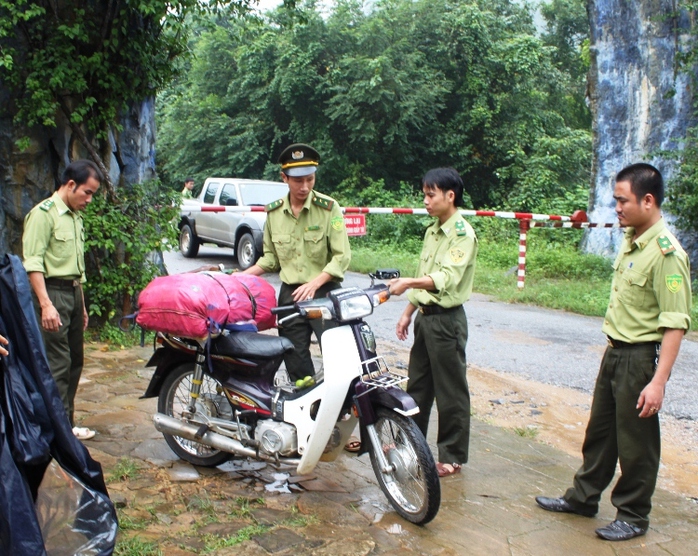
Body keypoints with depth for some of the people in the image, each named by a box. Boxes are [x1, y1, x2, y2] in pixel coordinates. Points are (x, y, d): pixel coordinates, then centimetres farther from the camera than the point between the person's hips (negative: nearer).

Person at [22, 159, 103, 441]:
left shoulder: (75, 217, 18)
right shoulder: (43, 214, -10)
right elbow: (33, 263, -17)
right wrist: (45, 304, -24)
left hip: (74, 292, 9)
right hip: (52, 293, -9)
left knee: (74, 362, 11)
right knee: (58, 365, -9)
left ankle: (67, 425, 21)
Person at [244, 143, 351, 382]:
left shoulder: (329, 208, -6)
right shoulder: (273, 212, 7)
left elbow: (342, 256, -9)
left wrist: (314, 284, -21)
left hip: (325, 293, -4)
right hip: (290, 295, 4)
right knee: (296, 363, 8)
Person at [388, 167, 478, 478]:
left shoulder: (462, 234, -15)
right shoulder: (432, 232, 13)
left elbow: (446, 278, -28)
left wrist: (409, 283, -40)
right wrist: (408, 312, 17)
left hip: (447, 319, -9)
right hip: (425, 316, 9)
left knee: (451, 391, 1)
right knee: (417, 384, 17)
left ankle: (453, 456, 12)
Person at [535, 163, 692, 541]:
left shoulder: (666, 253, -21)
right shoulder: (629, 239, 6)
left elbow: (675, 324, -24)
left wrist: (658, 381, -26)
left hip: (640, 357, -9)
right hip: (614, 351, 9)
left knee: (635, 443, 6)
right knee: (600, 431, 20)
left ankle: (633, 516, 23)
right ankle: (583, 497, 35)